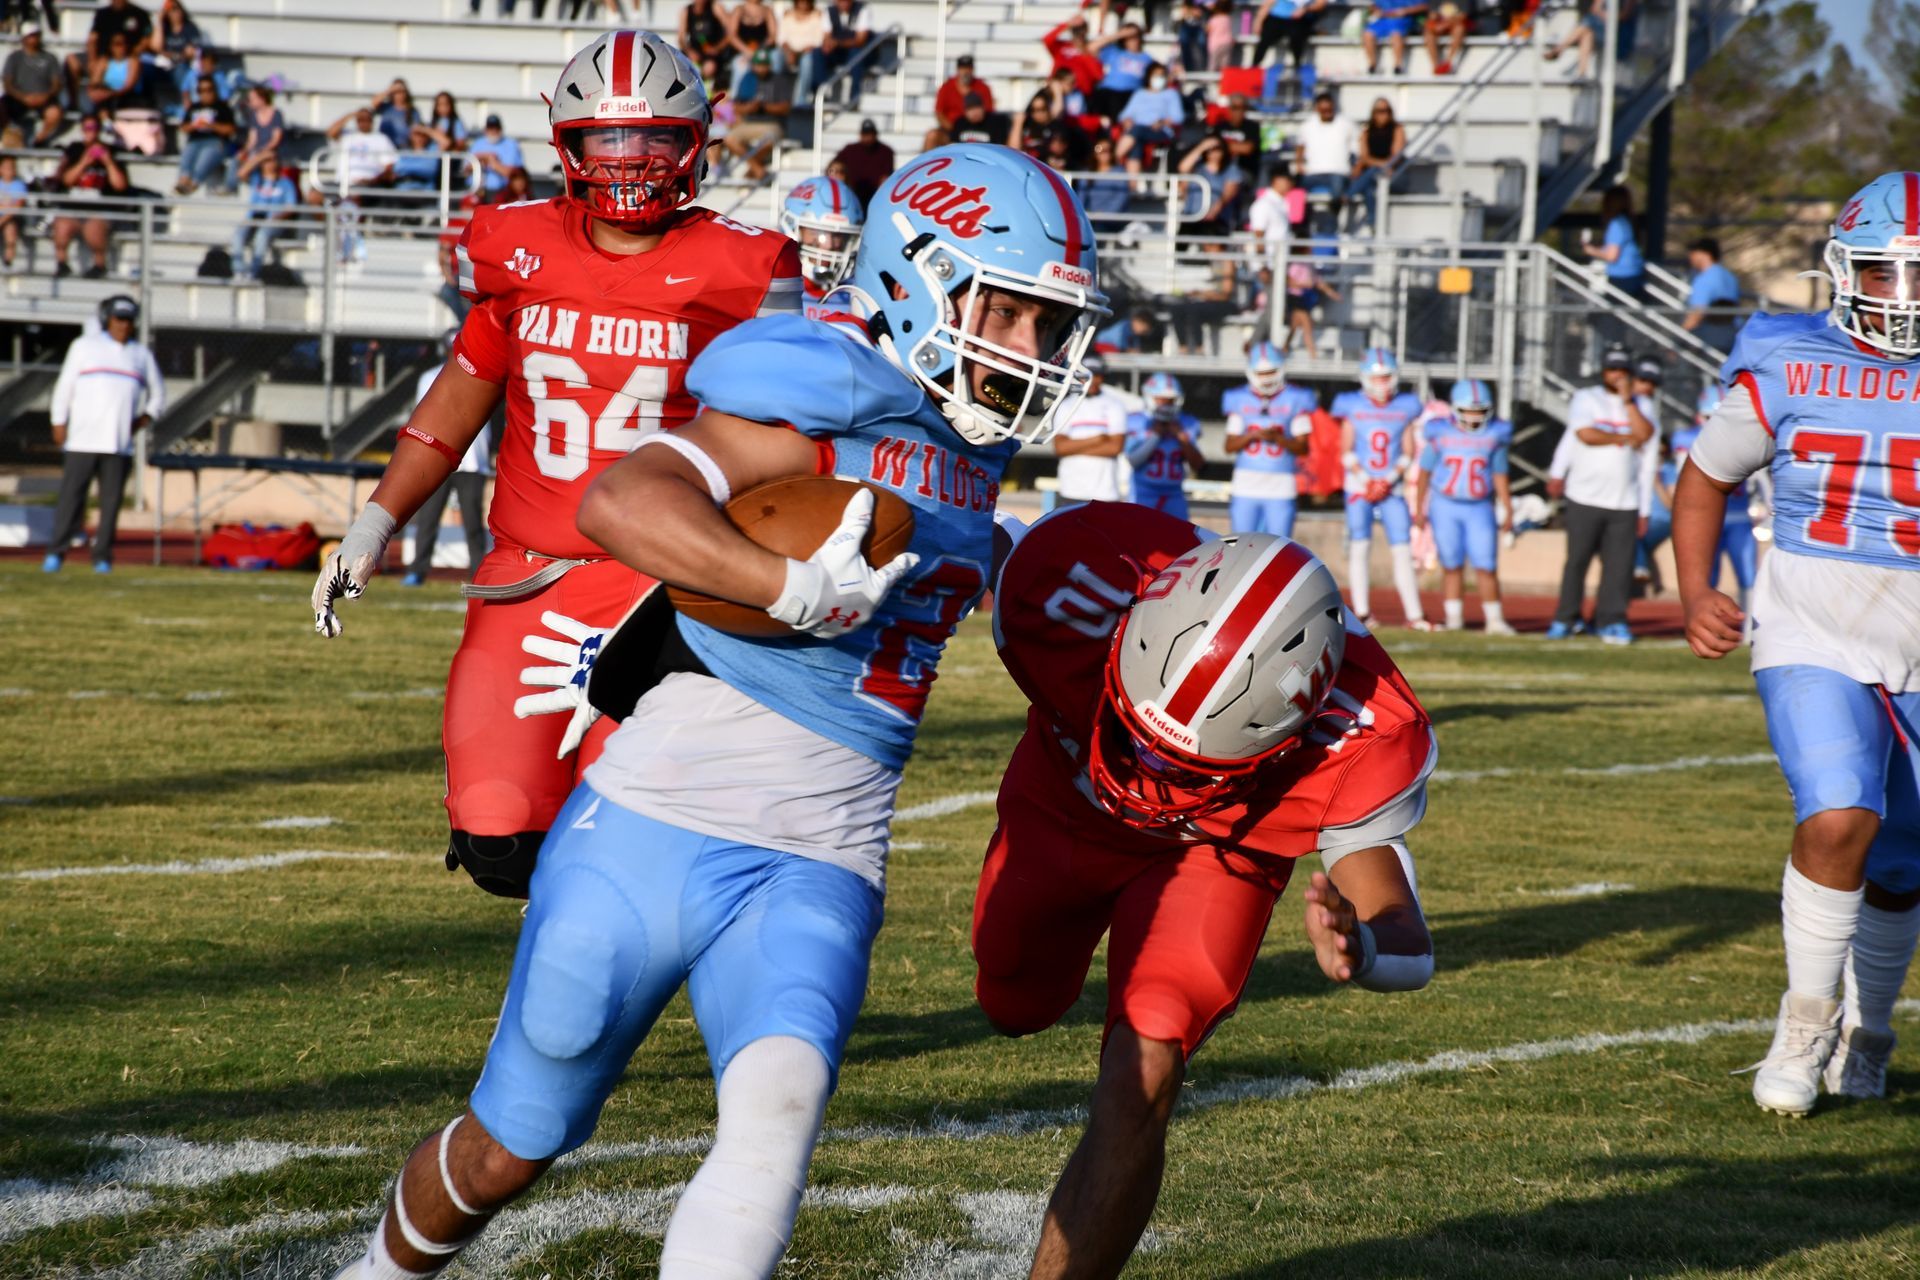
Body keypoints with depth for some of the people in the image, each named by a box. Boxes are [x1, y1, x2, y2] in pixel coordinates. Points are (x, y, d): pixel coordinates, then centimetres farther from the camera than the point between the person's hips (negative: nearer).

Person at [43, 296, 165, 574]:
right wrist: (59, 423, -1)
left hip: (120, 444, 2)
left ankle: (102, 557, 4)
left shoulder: (141, 354, 14)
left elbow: (158, 394, 23)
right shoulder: (84, 346, 8)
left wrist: (143, 420, 7)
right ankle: (56, 553, -4)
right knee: (71, 496, -7)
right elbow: (64, 386, 7)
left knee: (111, 499, -1)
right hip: (83, 440, -2)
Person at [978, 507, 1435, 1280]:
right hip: (1064, 804, 3)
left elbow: (1408, 946, -37)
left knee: (1139, 1088, -22)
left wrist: (1359, 949, -63)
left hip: (1212, 852, -3)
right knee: (1017, 1007, 27)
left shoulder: (1362, 739, -42)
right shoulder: (1072, 580, -42)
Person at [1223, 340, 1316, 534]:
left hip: (1281, 489, -2)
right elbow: (1230, 446, 4)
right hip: (1246, 487, 2)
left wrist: (1277, 438, -19)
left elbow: (1302, 447, -2)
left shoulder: (1294, 400, 1)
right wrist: (1253, 436, -14)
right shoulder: (1240, 400, 6)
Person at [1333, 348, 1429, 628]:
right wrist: (1365, 480, -10)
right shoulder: (1353, 406, 1)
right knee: (1360, 546, -5)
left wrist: (1390, 480, -9)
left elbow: (1407, 452, 4)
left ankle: (1414, 615, -2)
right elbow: (1347, 450, 0)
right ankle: (1361, 612, 0)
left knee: (1403, 549, -3)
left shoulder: (1405, 407, 5)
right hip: (1359, 485, -1)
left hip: (1392, 487, 1)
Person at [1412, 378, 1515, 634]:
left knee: (1486, 566, -5)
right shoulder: (1440, 432, -3)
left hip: (1480, 509, 0)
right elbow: (1425, 472, 4)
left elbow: (1500, 476, 8)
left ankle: (1495, 620, 0)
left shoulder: (1494, 435, 0)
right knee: (1452, 565, 4)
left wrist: (1508, 511, 6)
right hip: (1445, 507, 0)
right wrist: (1419, 509, 5)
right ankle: (1453, 619, 12)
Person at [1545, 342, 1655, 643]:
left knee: (1619, 563, -2)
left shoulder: (1642, 406, 12)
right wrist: (1624, 439, -7)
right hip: (1585, 497, -2)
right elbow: (1586, 435, -13)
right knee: (1577, 559, -1)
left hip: (1624, 502, 2)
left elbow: (1645, 435, -7)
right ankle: (1566, 619, 8)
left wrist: (1627, 400, -6)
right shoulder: (1585, 399, 4)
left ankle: (1610, 620, 4)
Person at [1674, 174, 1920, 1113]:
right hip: (1813, 646, -2)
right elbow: (1705, 478, 11)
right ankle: (1808, 1020, -3)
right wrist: (1695, 594, -2)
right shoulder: (1788, 370, -3)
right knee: (1838, 820, -23)